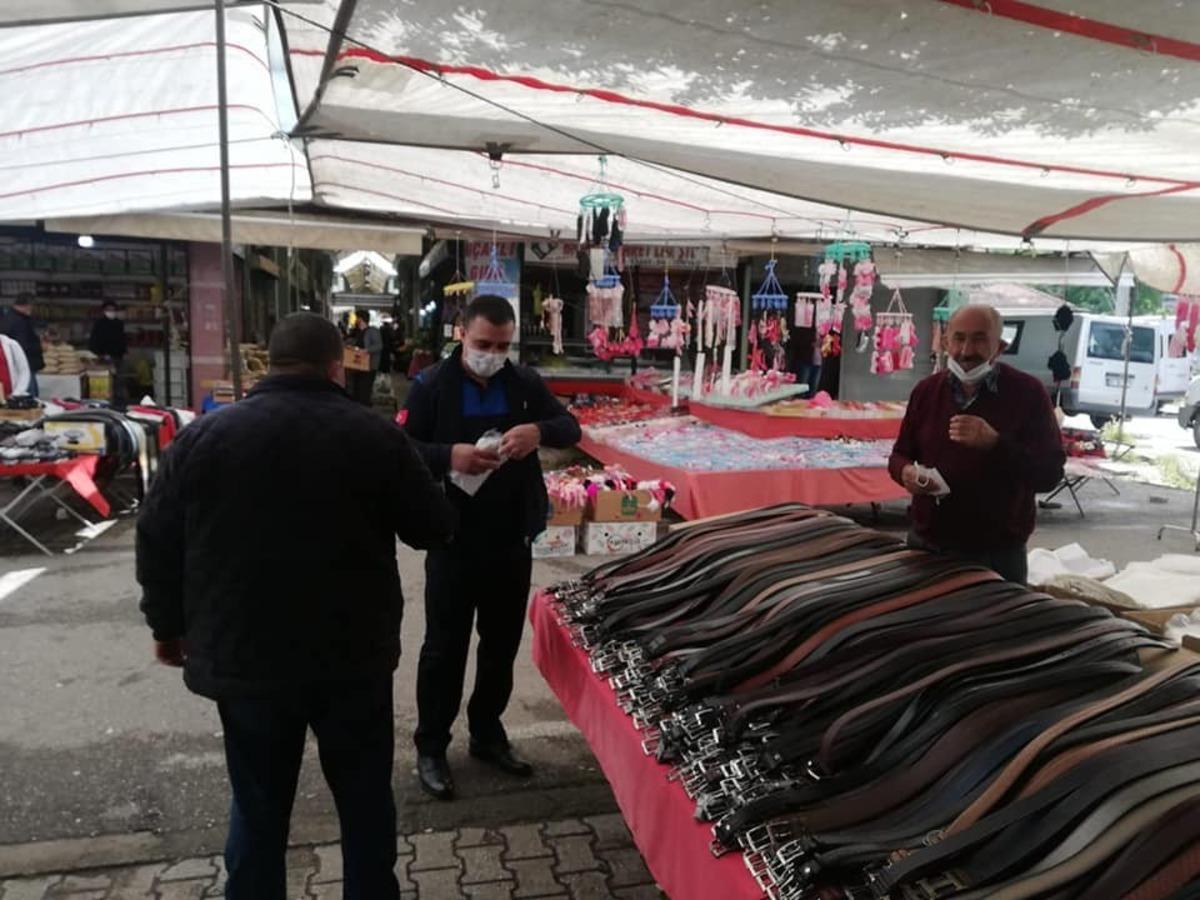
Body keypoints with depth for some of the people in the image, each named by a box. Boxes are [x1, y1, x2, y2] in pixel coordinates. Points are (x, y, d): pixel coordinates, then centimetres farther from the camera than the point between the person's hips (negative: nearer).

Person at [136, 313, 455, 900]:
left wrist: (168, 625, 18)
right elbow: (434, 529, -1)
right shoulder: (375, 435, -9)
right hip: (354, 657, -1)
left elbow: (158, 540, 4)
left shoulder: (205, 434, -3)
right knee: (364, 799, 16)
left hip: (242, 658, 2)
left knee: (257, 808, 18)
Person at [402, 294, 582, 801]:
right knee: (445, 647, 6)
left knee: (502, 644, 15)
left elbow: (571, 428, 2)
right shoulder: (431, 385, -6)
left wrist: (540, 431, -20)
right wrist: (450, 455, -26)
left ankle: (487, 735, 33)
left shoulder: (525, 383, 3)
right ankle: (430, 747, 22)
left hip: (513, 540, 4)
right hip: (454, 541, -3)